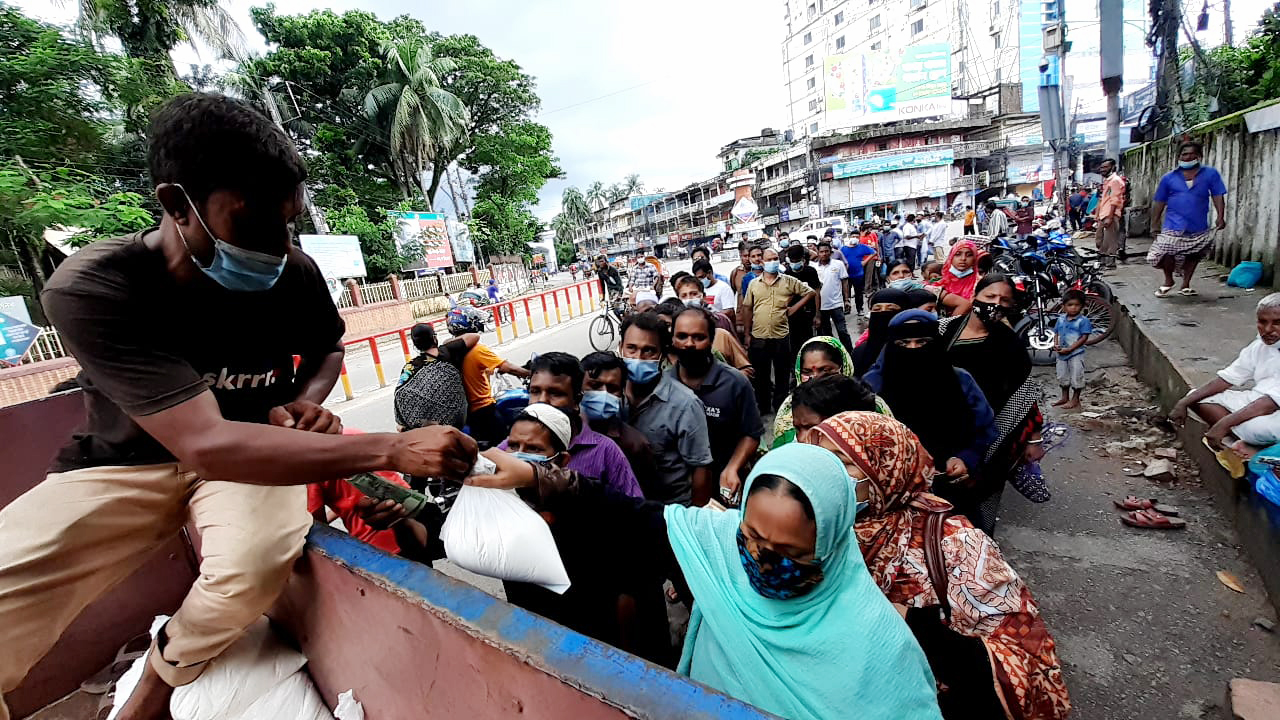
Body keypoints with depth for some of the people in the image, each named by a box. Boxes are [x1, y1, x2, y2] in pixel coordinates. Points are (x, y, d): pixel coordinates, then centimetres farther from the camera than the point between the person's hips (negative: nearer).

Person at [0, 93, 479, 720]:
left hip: (250, 451, 2)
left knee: (255, 567, -30)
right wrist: (392, 450, -40)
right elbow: (207, 444, -34)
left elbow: (327, 346, 12)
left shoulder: (294, 273, -12)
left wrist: (307, 400, -12)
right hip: (129, 462, -1)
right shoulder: (90, 288, -23)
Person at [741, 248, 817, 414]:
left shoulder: (789, 281, 2)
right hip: (758, 338, 1)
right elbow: (747, 309, 7)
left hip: (781, 337, -1)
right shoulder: (753, 284, 5)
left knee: (782, 374, 10)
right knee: (761, 375, 12)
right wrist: (747, 334, 3)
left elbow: (810, 292, 9)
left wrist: (795, 308, -1)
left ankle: (780, 407, 24)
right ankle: (762, 407, 25)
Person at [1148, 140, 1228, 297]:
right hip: (1174, 227, -2)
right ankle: (1168, 281, 12)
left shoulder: (1210, 174, 3)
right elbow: (1159, 202, 8)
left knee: (1193, 255, 9)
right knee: (1168, 254, -12)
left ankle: (1186, 285, 24)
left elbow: (1218, 196, 2)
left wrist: (1220, 217, -8)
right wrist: (1154, 223, 5)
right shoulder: (1169, 178, 4)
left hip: (1198, 227, 2)